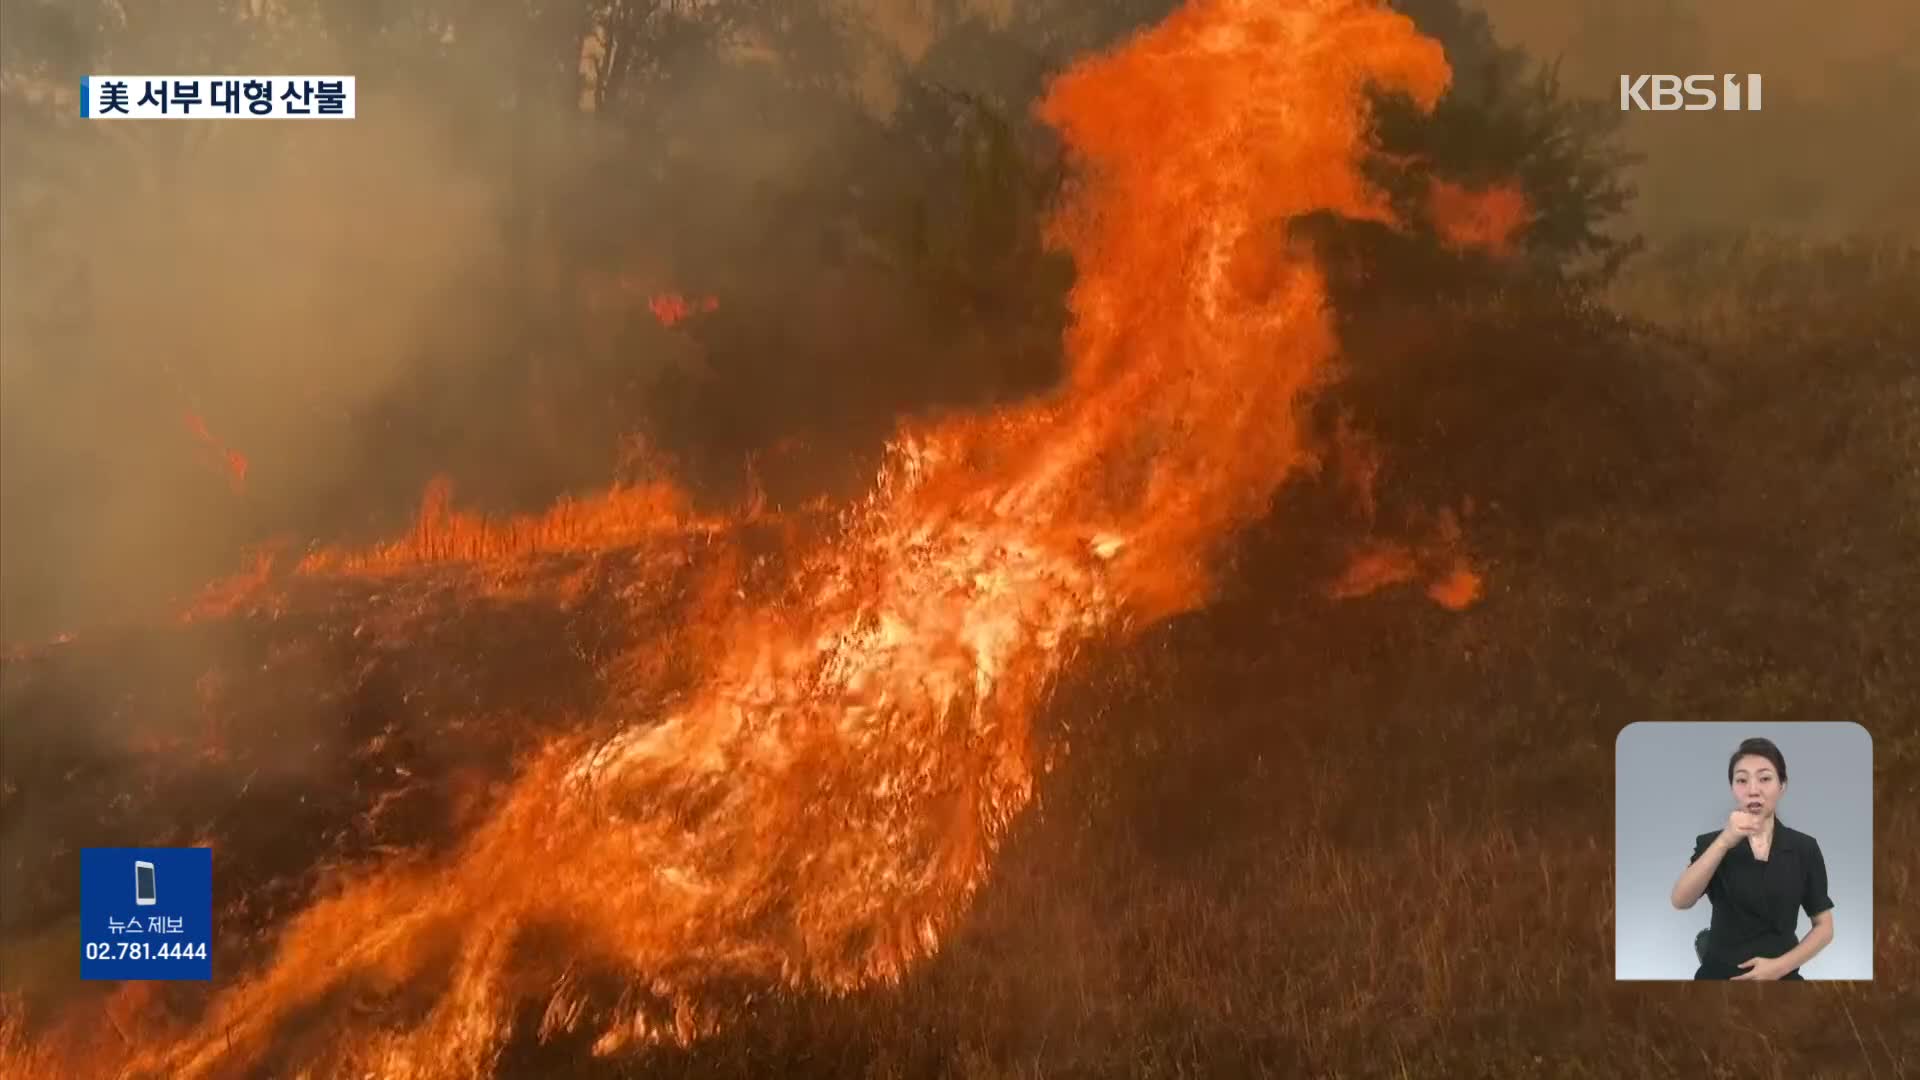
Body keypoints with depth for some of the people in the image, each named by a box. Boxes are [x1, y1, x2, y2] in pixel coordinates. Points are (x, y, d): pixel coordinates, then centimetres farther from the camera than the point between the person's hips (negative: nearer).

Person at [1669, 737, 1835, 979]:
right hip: (1719, 973, 0)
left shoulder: (1804, 848, 0)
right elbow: (1680, 901, -19)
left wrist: (1781, 965, -14)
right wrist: (1724, 842, -29)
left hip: (1779, 976, 0)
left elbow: (1824, 927, 2)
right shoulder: (1712, 843, -2)